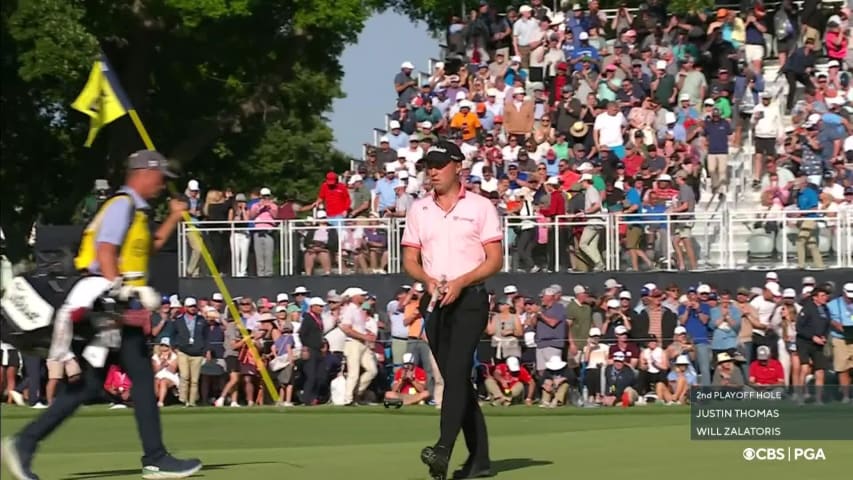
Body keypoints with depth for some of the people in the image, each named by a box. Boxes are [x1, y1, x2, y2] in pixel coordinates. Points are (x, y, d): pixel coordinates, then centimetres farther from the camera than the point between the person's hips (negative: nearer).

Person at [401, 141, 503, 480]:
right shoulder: (418, 210, 13)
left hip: (470, 299, -5)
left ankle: (444, 450, -31)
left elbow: (495, 259, -3)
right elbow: (410, 260, 12)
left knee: (457, 372, -19)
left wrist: (460, 282, -16)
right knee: (455, 378, 5)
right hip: (434, 301, 5)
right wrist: (428, 280, -9)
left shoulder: (481, 208, 1)